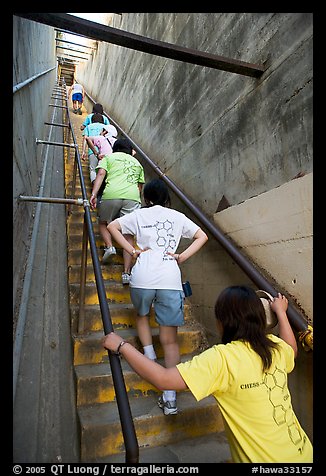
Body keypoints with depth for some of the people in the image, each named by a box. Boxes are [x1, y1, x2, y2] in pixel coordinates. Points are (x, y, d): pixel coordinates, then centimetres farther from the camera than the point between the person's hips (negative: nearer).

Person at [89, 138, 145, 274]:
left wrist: (94, 194, -6)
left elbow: (101, 174, 3)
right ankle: (126, 273, -3)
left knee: (103, 222, 24)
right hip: (133, 197, 2)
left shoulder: (108, 157, 21)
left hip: (111, 195, -1)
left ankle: (109, 246, -1)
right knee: (129, 235, 3)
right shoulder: (137, 162, 31)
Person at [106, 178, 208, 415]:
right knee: (170, 338, 7)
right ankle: (170, 397, 8)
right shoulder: (177, 216, 15)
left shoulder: (140, 214, 13)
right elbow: (202, 236, 15)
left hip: (143, 278, 0)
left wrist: (132, 250, 4)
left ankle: (150, 359, 20)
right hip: (170, 280, 1)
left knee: (142, 315, 31)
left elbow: (112, 226, 8)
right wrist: (182, 256, 8)